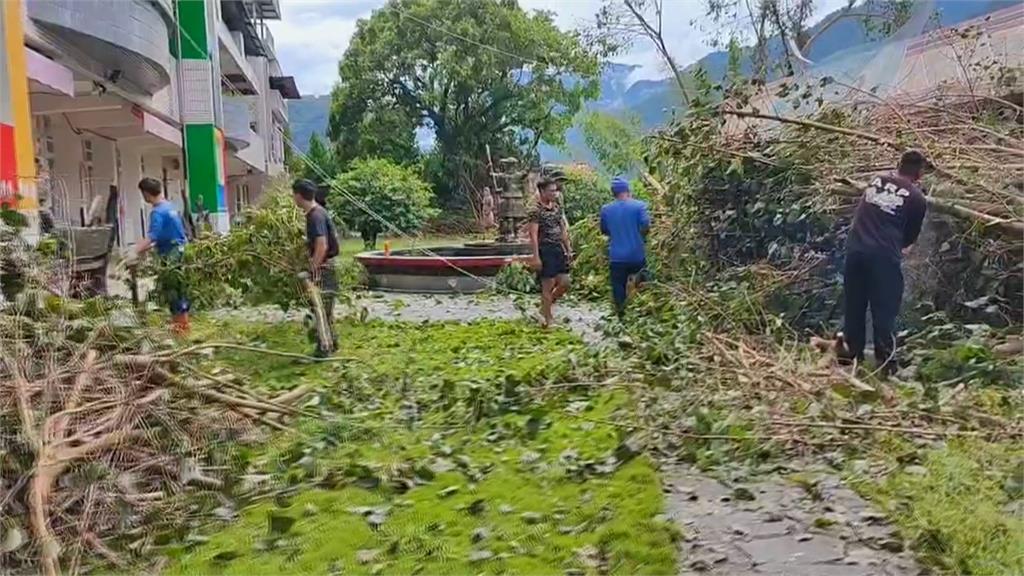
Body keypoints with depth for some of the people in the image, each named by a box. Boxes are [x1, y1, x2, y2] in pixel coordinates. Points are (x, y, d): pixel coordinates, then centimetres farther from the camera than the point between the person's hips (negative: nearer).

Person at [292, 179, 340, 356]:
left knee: (321, 309, -3)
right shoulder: (318, 212, 10)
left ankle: (324, 348, 3)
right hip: (324, 265, 10)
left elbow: (322, 247, -27)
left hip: (322, 267, -10)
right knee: (324, 309, 19)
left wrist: (313, 271, -24)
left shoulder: (315, 216, -20)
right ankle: (330, 341, 30)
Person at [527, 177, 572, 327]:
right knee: (548, 286, -3)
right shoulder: (535, 210, -12)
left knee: (564, 283, 8)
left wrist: (568, 249, 13)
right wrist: (536, 257, -20)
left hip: (558, 249, 8)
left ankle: (545, 309, 28)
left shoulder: (557, 207, 11)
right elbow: (533, 235, -16)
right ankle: (547, 320, 8)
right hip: (545, 250, -7)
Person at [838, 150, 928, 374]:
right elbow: (910, 236, 11)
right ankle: (885, 361, 7)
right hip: (884, 256, -4)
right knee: (884, 311, 4)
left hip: (855, 250, 4)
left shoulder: (876, 181, 13)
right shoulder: (917, 198, 3)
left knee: (854, 305, 15)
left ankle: (851, 352, 25)